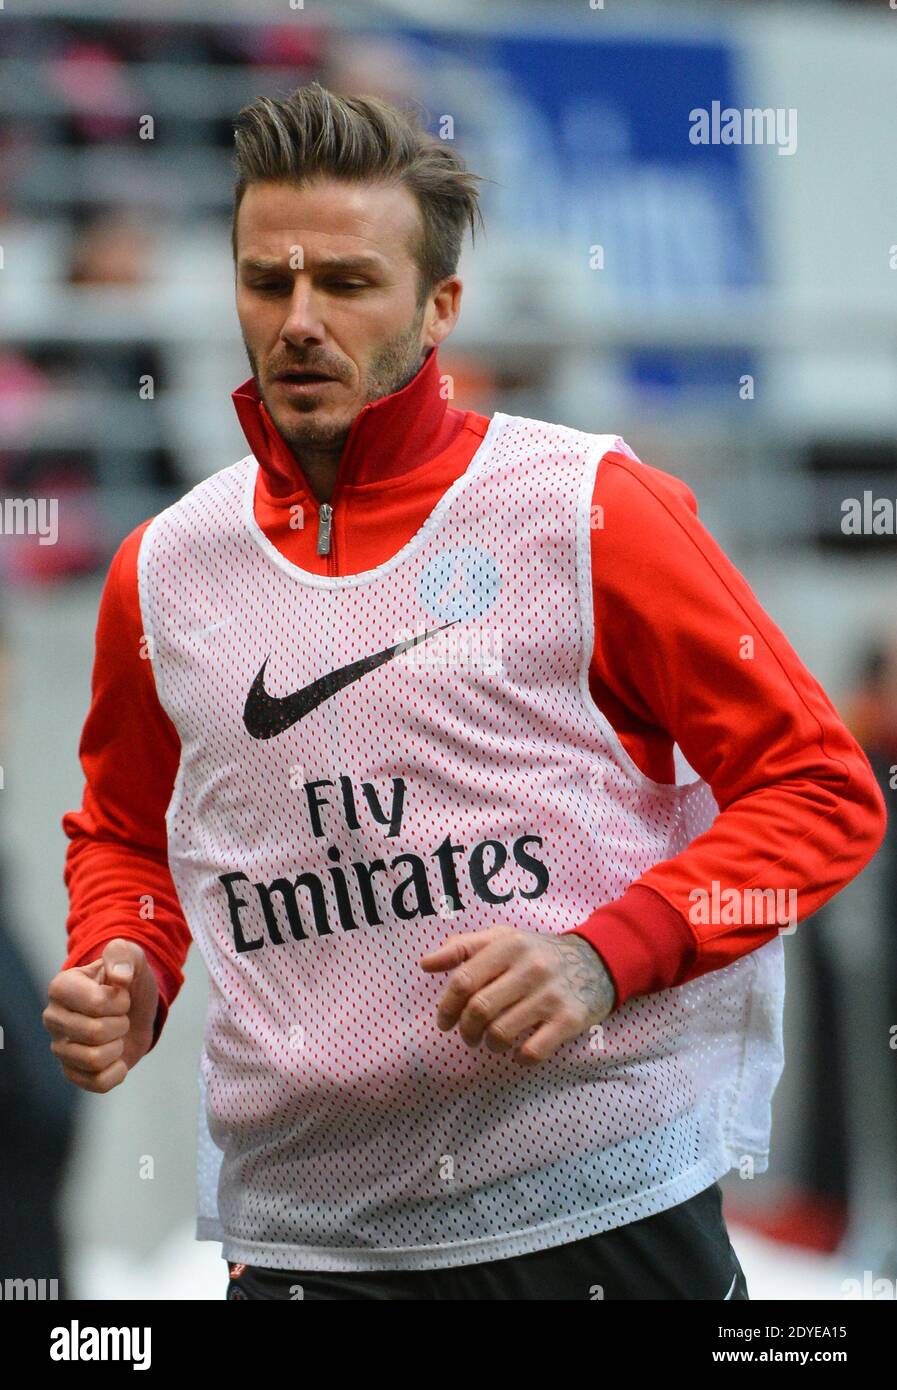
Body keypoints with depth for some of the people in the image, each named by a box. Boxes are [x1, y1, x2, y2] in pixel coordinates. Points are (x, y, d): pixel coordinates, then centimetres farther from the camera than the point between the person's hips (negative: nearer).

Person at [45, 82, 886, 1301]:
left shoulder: (588, 507, -4)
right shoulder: (163, 570, 7)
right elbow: (125, 833, 24)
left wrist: (604, 957, -15)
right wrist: (121, 973, 3)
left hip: (599, 1205, -3)